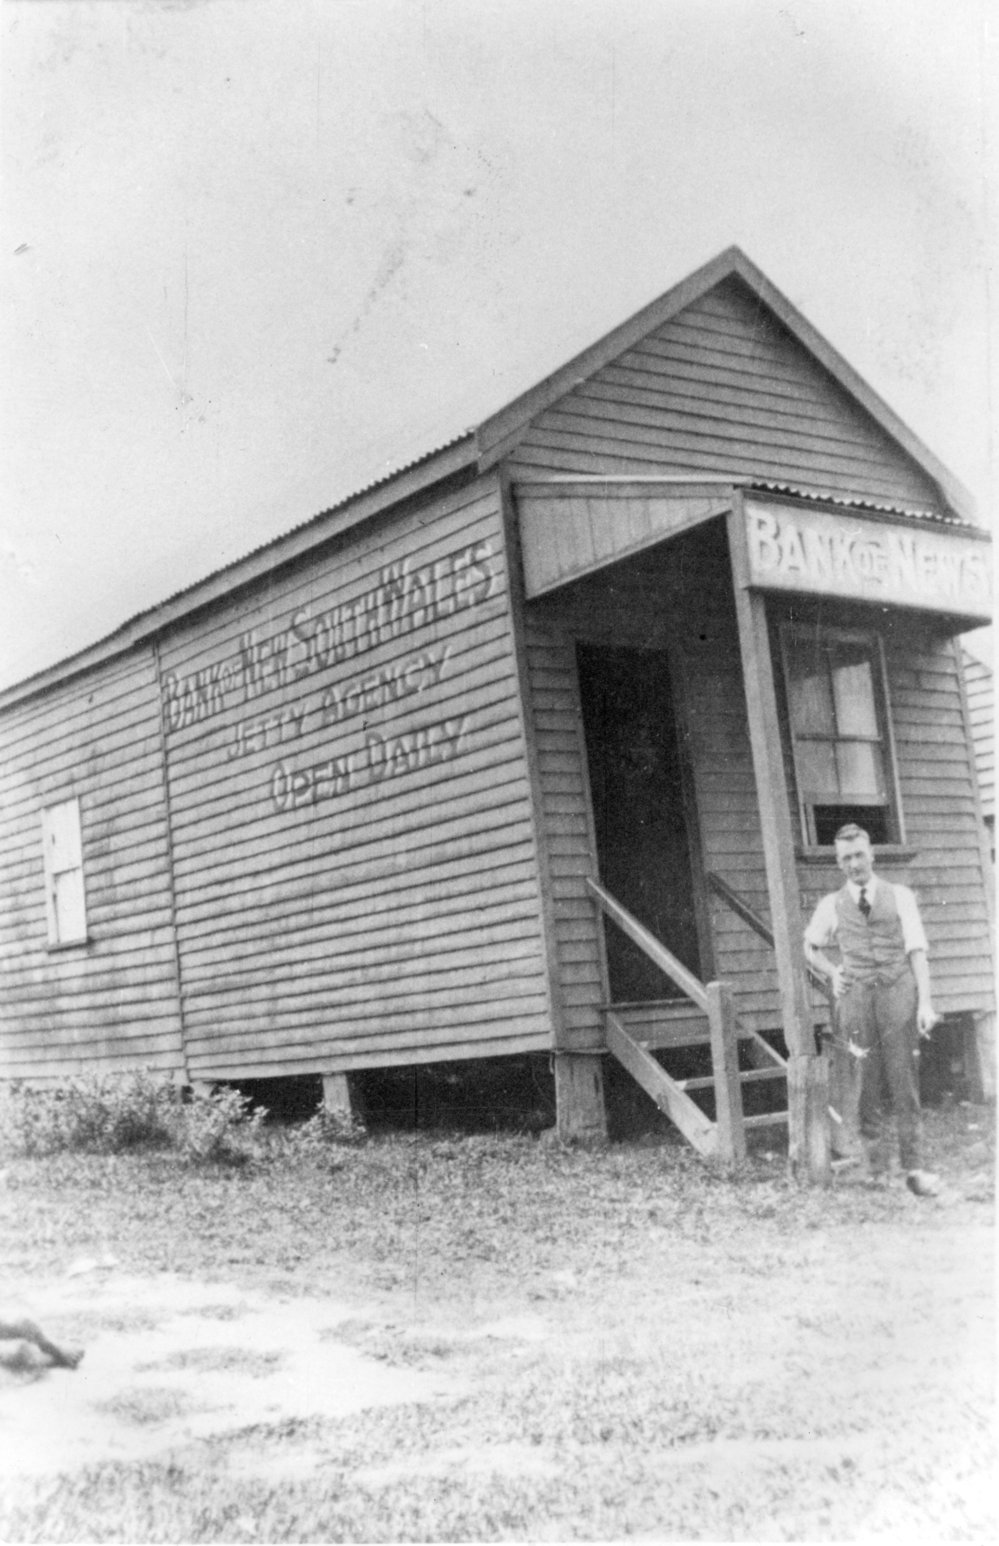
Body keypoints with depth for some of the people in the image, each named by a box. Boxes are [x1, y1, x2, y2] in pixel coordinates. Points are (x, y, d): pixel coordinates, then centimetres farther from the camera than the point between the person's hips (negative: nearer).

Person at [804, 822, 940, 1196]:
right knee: (864, 1085, 0)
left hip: (898, 993, -1)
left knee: (905, 1083, -3)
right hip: (857, 997, 1)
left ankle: (914, 1168, 1)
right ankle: (876, 1159, 11)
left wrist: (925, 1001, -6)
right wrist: (831, 973, 8)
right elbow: (810, 947, 27)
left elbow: (917, 950, 3)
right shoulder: (831, 906, 11)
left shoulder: (899, 896, 8)